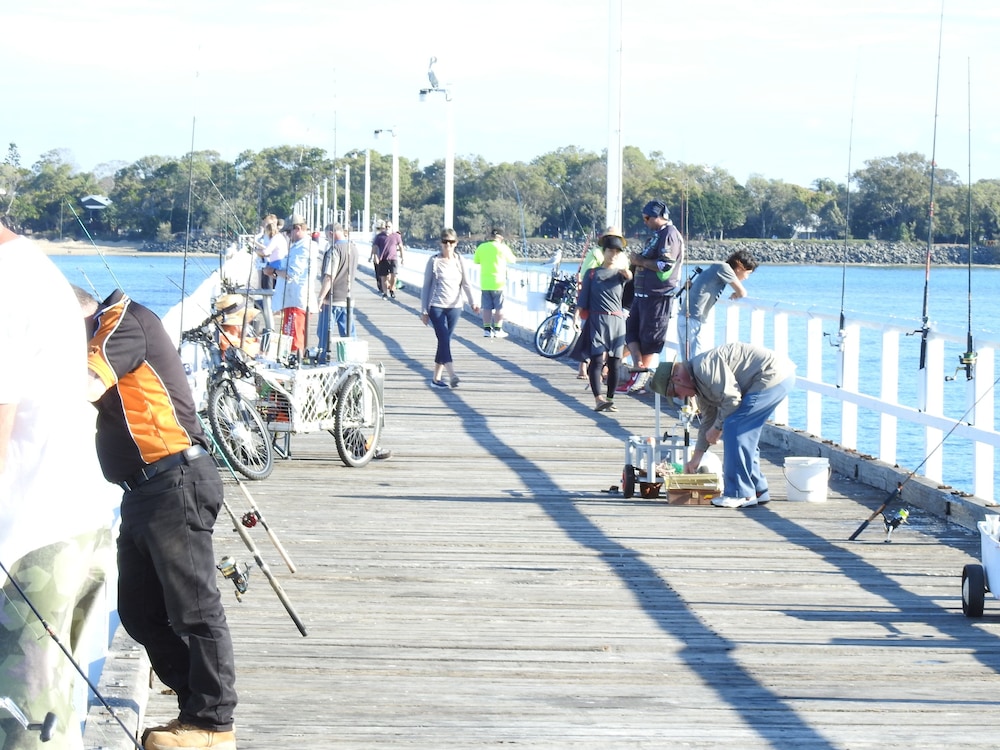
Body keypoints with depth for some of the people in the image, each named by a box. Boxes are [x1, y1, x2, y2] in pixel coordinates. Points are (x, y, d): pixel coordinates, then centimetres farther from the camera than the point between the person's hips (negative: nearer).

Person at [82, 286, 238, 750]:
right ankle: (198, 706, 18)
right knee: (140, 612, 11)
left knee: (193, 608, -5)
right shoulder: (102, 333, 23)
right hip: (143, 493, 11)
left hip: (174, 483, -11)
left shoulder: (123, 318, -8)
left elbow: (86, 386, -22)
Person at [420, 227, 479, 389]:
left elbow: (466, 284, 5)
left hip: (455, 307, 3)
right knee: (444, 340, -16)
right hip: (437, 306, -3)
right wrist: (424, 310, 1)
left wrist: (472, 302, -11)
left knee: (445, 341, 7)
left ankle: (436, 378, 15)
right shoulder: (434, 261, -1)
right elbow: (426, 286, 3)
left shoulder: (459, 261, 6)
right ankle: (452, 375, -26)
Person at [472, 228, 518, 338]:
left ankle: (487, 329, 7)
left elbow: (476, 261, 12)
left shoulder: (481, 247, 2)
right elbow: (513, 260, 5)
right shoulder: (502, 247, -7)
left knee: (486, 307, 9)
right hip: (498, 282, -3)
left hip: (485, 283, 3)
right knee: (499, 307, 4)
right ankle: (498, 330, 4)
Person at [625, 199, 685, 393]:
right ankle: (640, 369, 3)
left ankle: (642, 375, -1)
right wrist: (637, 260, 8)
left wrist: (641, 261, -13)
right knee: (632, 329, 8)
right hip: (643, 293, 11)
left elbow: (665, 266, -22)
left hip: (658, 295, -11)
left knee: (650, 338, -5)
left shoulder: (670, 235, -13)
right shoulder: (657, 235, 18)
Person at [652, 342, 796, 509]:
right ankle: (758, 491, 20)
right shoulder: (700, 382, 17)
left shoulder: (704, 367, -16)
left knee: (734, 427, -11)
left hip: (773, 375, -11)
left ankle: (741, 494, -8)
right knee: (744, 434, 14)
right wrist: (696, 458, 28)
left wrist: (717, 428, -6)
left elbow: (732, 398, -20)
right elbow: (708, 419, 26)